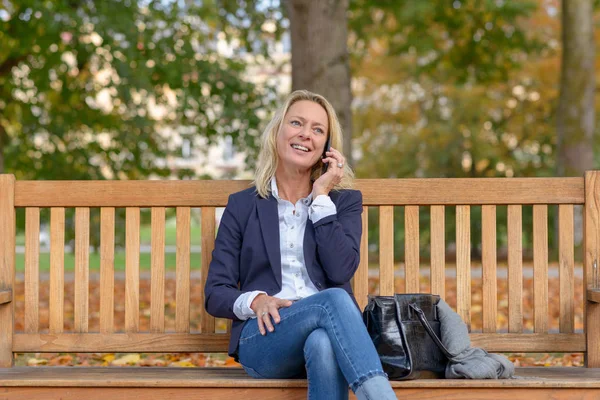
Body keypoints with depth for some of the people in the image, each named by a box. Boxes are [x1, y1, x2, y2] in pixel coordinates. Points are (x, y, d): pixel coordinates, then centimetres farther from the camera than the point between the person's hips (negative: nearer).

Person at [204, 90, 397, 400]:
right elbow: (215, 293, 11)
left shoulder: (345, 201, 17)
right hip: (263, 336, -1)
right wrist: (256, 301, -11)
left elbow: (341, 271, -3)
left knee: (323, 345, -40)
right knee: (333, 300, -35)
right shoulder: (242, 206, 16)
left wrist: (321, 197, 0)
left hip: (330, 333, 1)